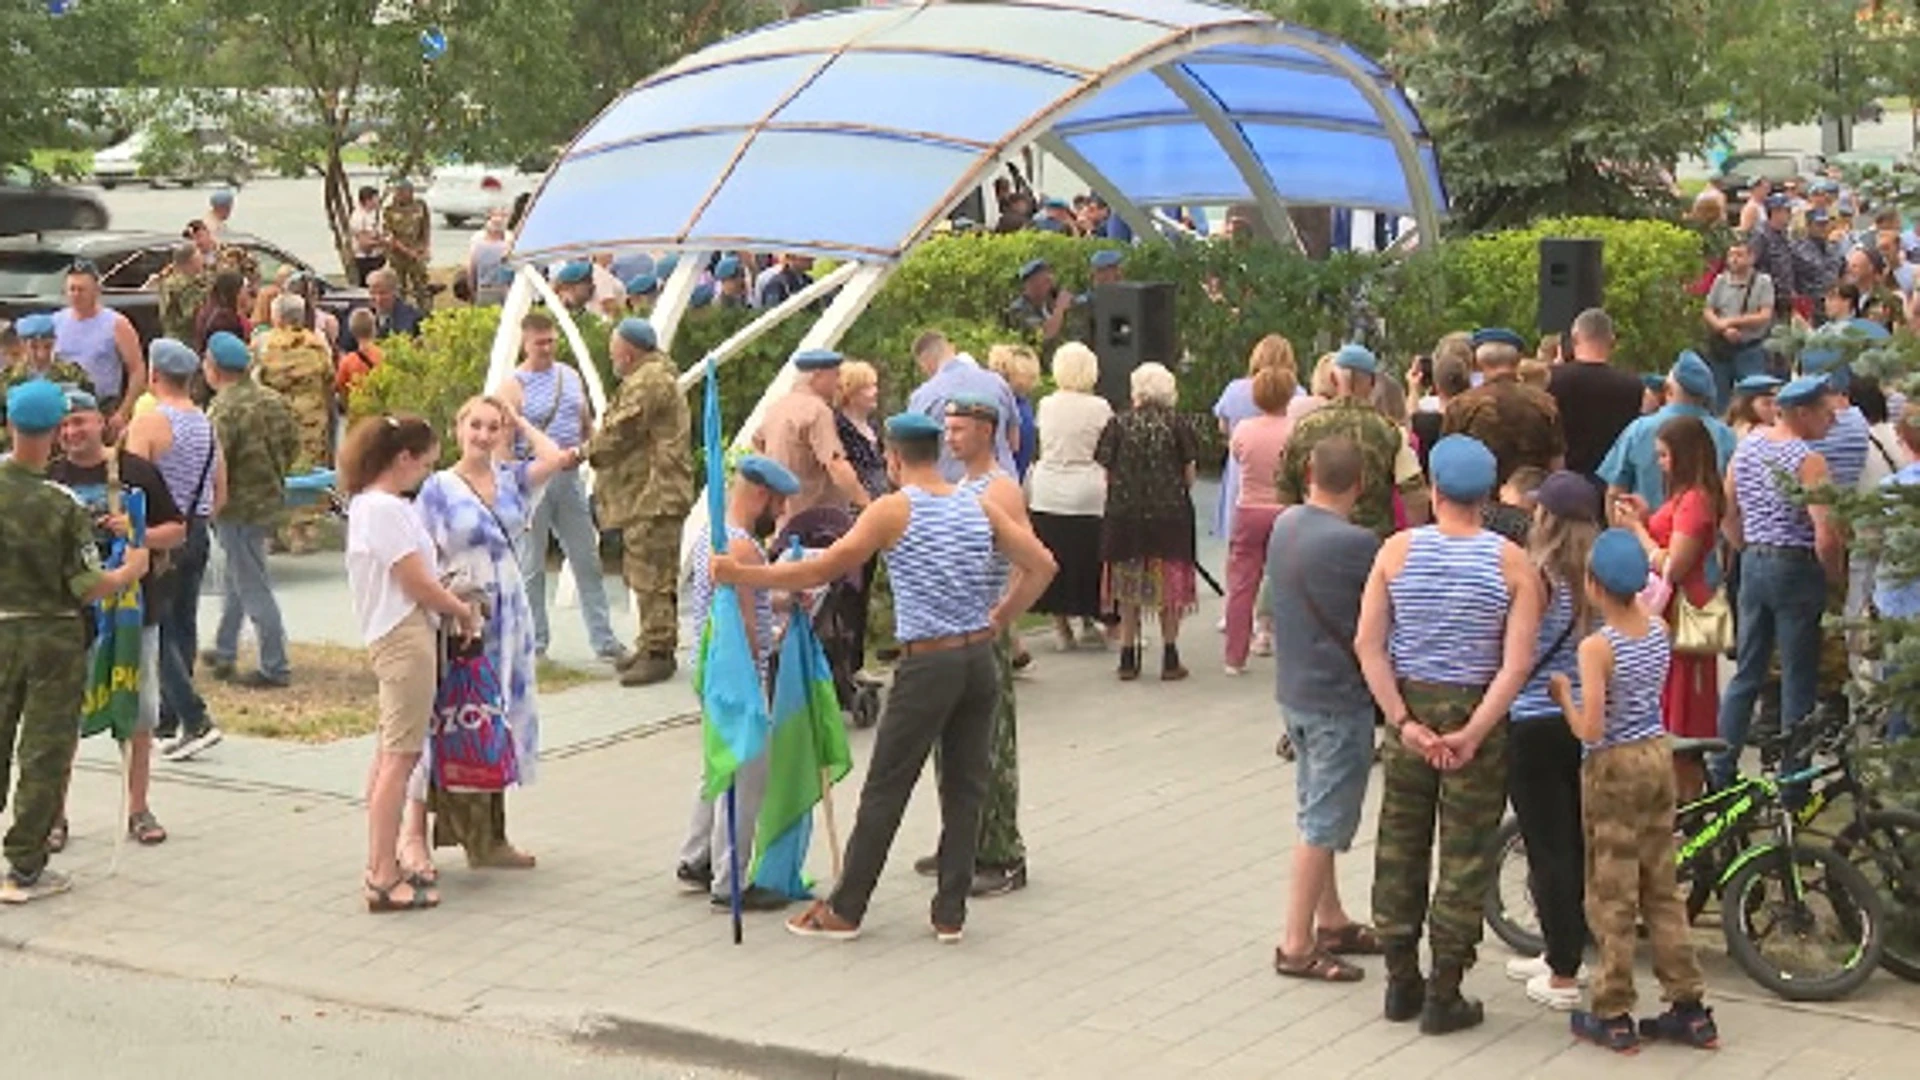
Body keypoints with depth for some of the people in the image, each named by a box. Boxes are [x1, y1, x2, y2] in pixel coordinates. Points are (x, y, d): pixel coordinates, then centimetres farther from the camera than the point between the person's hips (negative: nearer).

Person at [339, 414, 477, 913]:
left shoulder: (367, 503, 14)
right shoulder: (386, 509, -17)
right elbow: (419, 583, -16)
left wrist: (449, 602, 6)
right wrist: (463, 611, -1)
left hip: (391, 638, 11)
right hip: (405, 638, -11)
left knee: (389, 755, 14)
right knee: (400, 758, -9)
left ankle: (383, 867, 21)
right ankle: (384, 880, -8)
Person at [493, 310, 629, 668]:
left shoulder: (571, 377, 11)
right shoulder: (512, 387, -6)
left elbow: (588, 425, 20)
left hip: (569, 478, 5)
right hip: (531, 479, -5)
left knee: (588, 562, 4)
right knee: (531, 567, 4)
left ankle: (605, 642, 7)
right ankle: (534, 642, 13)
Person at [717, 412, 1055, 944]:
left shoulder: (893, 510, -8)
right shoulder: (980, 509, 6)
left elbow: (824, 569, -11)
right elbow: (1041, 566, 4)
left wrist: (740, 575, -5)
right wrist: (997, 620, 11)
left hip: (928, 665, -5)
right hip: (979, 660, 5)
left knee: (884, 791, 4)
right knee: (965, 789, 10)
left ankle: (845, 910, 12)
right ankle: (950, 914, 14)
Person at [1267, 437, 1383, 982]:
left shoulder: (1284, 525, 2)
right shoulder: (1355, 544, -22)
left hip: (1294, 691, 8)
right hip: (1339, 698, -8)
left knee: (1316, 814, 19)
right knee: (1324, 824, -1)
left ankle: (1330, 921, 31)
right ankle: (1297, 945, 4)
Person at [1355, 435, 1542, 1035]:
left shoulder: (1397, 551, -5)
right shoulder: (1512, 564, -9)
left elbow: (1368, 644, -9)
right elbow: (1517, 663, -17)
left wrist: (1403, 721, -9)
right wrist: (1474, 733, -15)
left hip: (1408, 708, 2)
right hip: (1476, 713, -2)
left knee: (1400, 845, 14)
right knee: (1465, 854, 6)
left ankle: (1401, 984, 22)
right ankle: (1444, 996, 10)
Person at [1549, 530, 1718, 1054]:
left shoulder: (1597, 647, -20)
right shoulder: (1659, 632, -2)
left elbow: (1590, 729, -24)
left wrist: (1563, 693, -6)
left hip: (1613, 769, -6)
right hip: (1659, 758, 6)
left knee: (1612, 897, 3)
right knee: (1662, 890, 14)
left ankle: (1613, 1016, 10)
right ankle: (1689, 1009, 17)